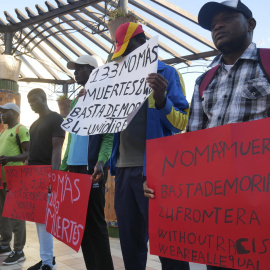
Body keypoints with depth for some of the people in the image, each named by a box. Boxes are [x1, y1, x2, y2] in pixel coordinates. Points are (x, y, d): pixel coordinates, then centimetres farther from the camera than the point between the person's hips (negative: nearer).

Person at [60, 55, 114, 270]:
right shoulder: (76, 101, 19)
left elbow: (109, 134, -12)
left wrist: (101, 162, -25)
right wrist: (63, 165, 17)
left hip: (91, 168, -8)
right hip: (75, 167, 8)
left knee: (95, 222, -2)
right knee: (81, 222, 11)